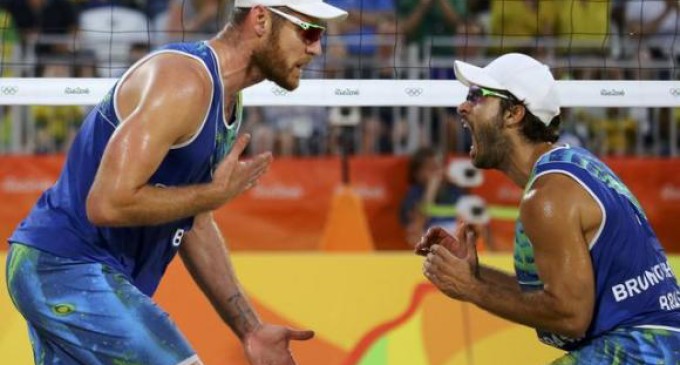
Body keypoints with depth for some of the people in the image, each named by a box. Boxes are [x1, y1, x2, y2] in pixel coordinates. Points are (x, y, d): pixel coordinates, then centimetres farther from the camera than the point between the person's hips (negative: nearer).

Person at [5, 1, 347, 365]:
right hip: (69, 270, -10)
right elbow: (108, 204, -27)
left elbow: (195, 226, 22)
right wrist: (217, 192, -15)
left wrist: (251, 330, 17)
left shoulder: (226, 102, 13)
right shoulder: (184, 82, -20)